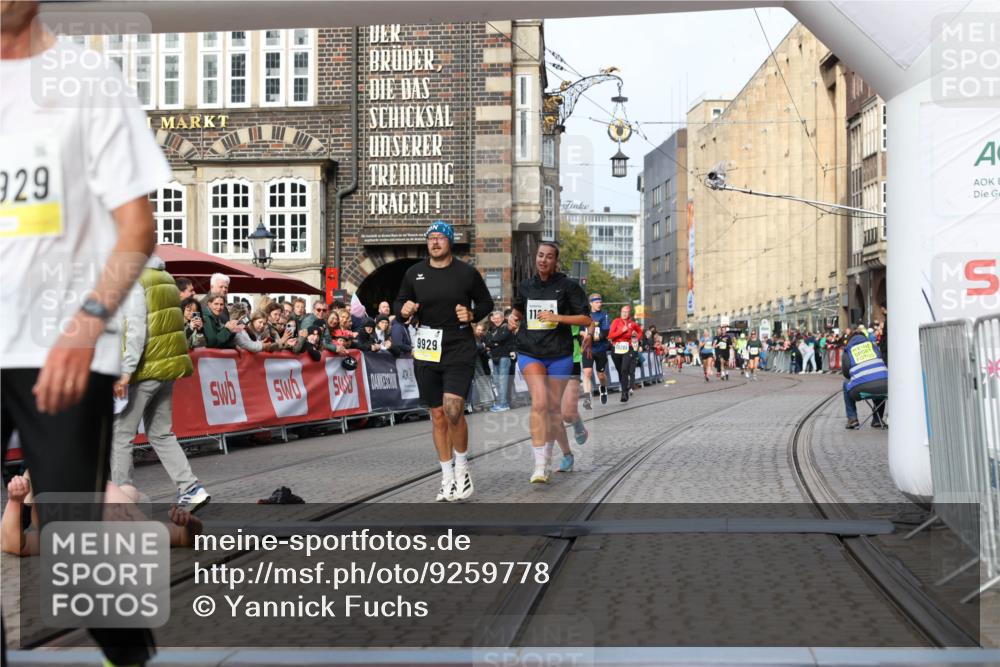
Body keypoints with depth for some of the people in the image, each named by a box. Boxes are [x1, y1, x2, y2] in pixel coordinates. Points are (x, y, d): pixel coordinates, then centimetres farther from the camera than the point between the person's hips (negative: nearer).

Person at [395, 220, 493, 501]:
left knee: (453, 408, -19)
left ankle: (462, 466, 4)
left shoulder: (467, 273, 0)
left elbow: (486, 303, 10)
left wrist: (472, 315, -10)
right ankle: (448, 478, 18)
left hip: (459, 348, -3)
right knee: (438, 415, 7)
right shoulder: (414, 273, 6)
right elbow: (400, 303, 16)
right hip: (426, 351, 3)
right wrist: (404, 311, -7)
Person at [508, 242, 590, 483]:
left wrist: (557, 317, -15)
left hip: (559, 354, 0)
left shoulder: (568, 286, -2)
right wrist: (512, 318, 7)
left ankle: (546, 459, 28)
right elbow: (518, 308, 29)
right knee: (539, 402, -18)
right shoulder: (526, 286, 9)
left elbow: (586, 319, -4)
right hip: (530, 352, 1)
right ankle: (539, 467, -21)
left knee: (554, 407, 8)